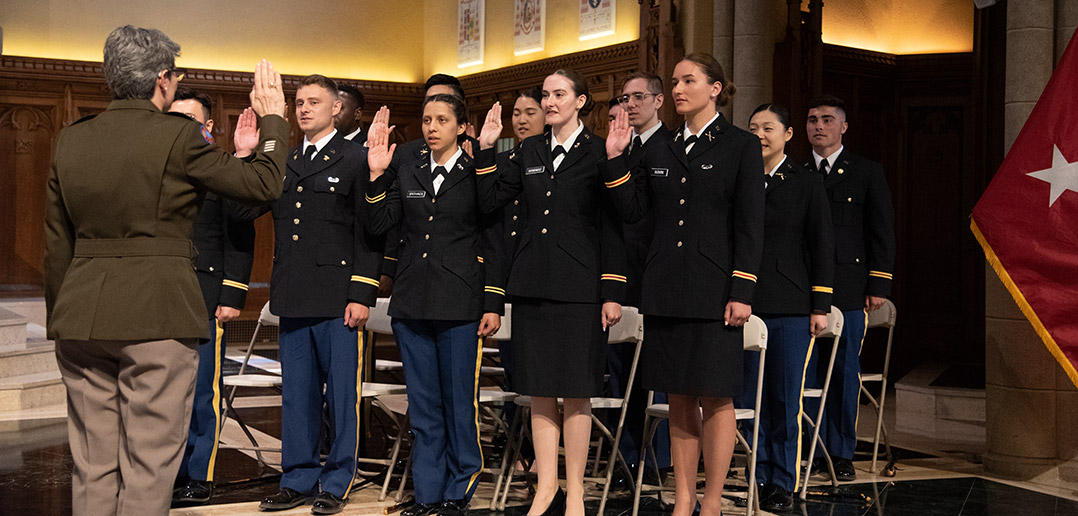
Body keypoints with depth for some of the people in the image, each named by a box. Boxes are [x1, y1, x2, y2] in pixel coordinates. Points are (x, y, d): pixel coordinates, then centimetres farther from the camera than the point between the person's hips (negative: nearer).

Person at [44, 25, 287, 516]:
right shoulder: (178, 136, -8)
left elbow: (57, 245, 13)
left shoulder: (71, 140, 9)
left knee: (91, 470, 12)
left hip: (81, 318, 6)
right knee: (147, 467, 1)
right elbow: (263, 184, -1)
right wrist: (273, 119, 14)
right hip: (157, 316, -5)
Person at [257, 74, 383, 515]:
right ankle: (298, 479, 22)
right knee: (296, 393, 12)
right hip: (293, 297, 6)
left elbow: (369, 232, -6)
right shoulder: (283, 162, 16)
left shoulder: (356, 159, -2)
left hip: (338, 298, -6)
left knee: (342, 393, 2)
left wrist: (362, 295, -12)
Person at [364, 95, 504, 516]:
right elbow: (378, 225, 4)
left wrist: (493, 304, -5)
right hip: (412, 303, 4)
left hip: (460, 306, -4)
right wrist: (377, 176, -7)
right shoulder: (406, 170, 10)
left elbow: (492, 244, -1)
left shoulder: (477, 173, 0)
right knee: (423, 404, 10)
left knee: (459, 402, 1)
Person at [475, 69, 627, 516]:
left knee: (576, 391, 1)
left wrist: (612, 293, -8)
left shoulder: (598, 153, -2)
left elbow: (612, 228, -4)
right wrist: (485, 150, 2)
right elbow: (489, 201, 11)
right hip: (532, 285, 5)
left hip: (578, 287, -4)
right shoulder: (530, 151, 12)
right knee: (540, 390, 8)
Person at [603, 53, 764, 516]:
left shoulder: (741, 147, 0)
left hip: (713, 294, -4)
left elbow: (749, 226, -5)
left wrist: (741, 293, -11)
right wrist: (615, 159, -1)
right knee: (679, 399, 9)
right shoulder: (661, 152, 14)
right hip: (666, 294, 5)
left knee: (715, 397, 0)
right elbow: (632, 210, 9)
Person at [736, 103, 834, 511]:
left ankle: (783, 484, 11)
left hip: (791, 309, -2)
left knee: (785, 399, 1)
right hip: (745, 305, 2)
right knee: (748, 397, 4)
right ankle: (757, 477, 16)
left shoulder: (807, 184, 6)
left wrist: (821, 307, -2)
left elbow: (822, 247, 4)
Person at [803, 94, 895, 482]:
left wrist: (878, 286, -3)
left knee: (845, 373, 2)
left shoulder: (868, 173, 7)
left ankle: (842, 454, 11)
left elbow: (883, 232, 5)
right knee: (808, 372, 2)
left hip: (849, 290, -1)